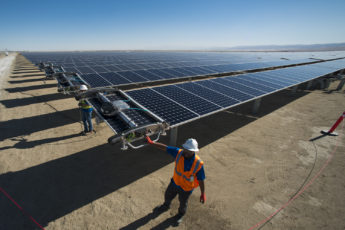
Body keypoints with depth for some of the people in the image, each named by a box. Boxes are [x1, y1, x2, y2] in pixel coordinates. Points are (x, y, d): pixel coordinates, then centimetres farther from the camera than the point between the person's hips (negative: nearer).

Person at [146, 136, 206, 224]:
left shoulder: (198, 163, -33)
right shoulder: (179, 152, -27)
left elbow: (201, 180, -20)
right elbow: (165, 147, -22)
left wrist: (203, 194, -10)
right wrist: (151, 142, -26)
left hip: (186, 188, -3)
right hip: (175, 182, 4)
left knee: (183, 202, 27)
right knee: (167, 196, 30)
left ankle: (181, 213, 62)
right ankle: (166, 206, 65)